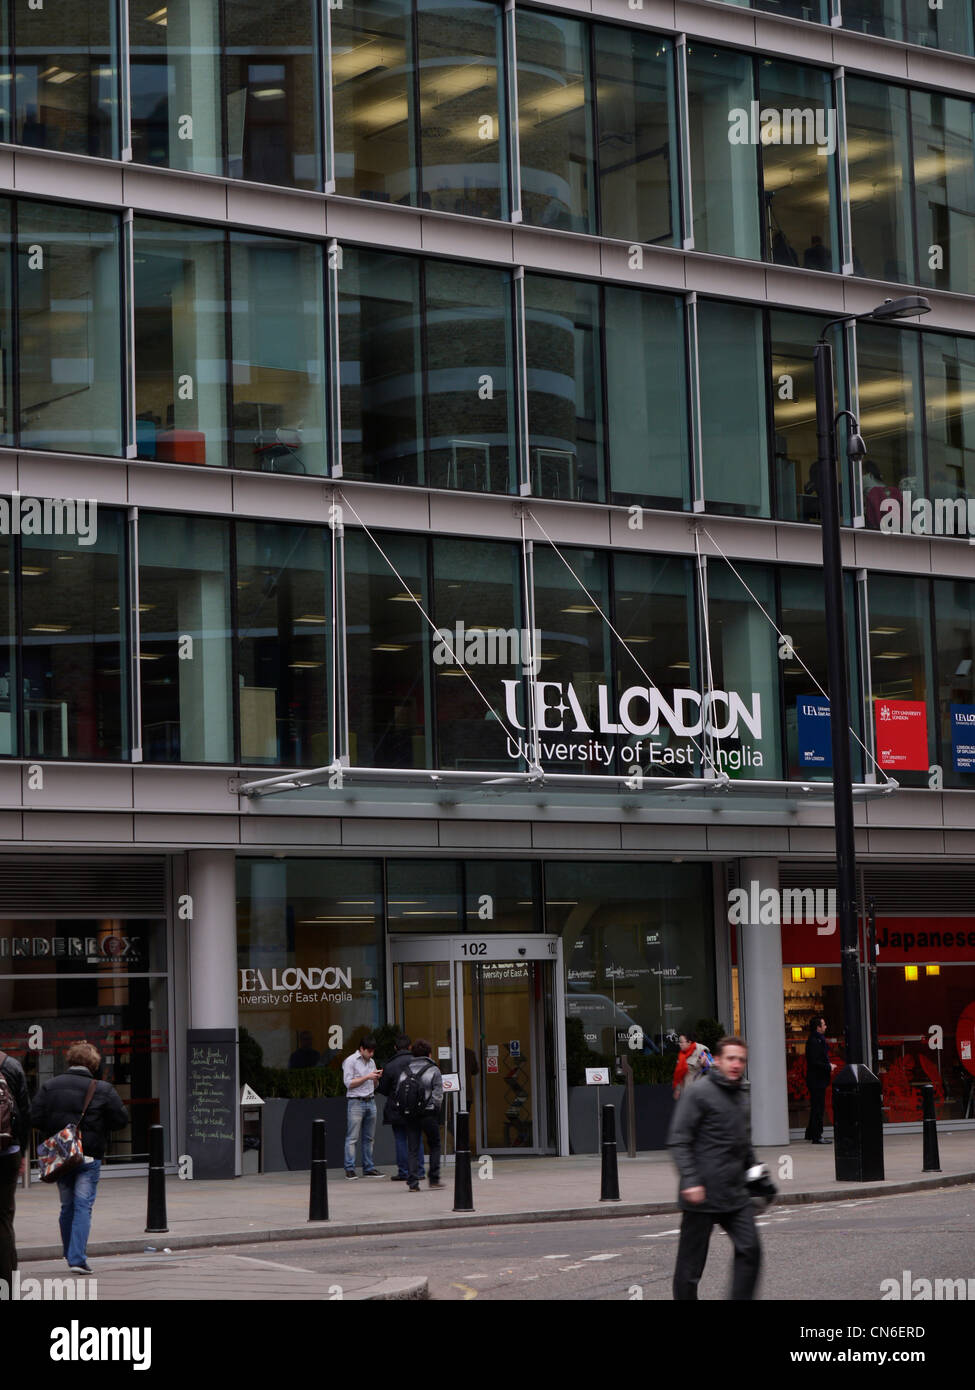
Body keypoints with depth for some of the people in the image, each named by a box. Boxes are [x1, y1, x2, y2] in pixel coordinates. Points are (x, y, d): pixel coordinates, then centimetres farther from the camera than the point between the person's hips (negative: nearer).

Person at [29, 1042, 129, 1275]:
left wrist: (55, 1130, 13)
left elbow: (35, 1118, -3)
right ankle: (78, 1258, -11)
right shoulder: (103, 1090, -7)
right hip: (89, 1157, -3)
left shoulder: (50, 1086, 1)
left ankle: (70, 1254, 23)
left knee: (67, 1206, 16)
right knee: (83, 1206, -2)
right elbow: (121, 1120, -4)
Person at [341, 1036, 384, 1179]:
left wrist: (376, 1078, 0)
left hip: (370, 1102, 7)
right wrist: (367, 1077, -13)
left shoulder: (371, 1062, 16)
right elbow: (348, 1083, -11)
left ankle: (368, 1168, 12)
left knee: (369, 1138, 8)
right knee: (352, 1138, -7)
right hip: (356, 1102, -7)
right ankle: (349, 1169, -6)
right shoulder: (350, 1061, -4)